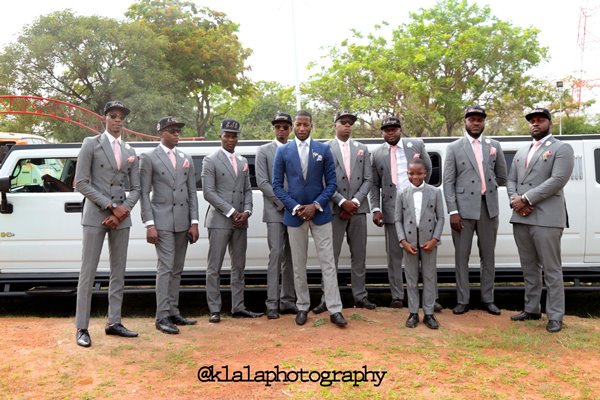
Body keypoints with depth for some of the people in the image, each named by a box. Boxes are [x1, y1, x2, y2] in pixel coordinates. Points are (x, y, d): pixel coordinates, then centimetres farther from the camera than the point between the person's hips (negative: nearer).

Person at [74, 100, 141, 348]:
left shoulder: (130, 152, 13)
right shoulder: (91, 144, 0)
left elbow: (135, 188, 10)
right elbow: (81, 183, -7)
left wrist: (122, 210, -7)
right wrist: (111, 206, -12)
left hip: (121, 217, 5)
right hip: (95, 215, -5)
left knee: (118, 272, 7)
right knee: (88, 272, -2)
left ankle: (113, 323, 16)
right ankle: (82, 327, 4)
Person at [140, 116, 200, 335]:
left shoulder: (186, 159, 13)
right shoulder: (149, 158, 0)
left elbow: (192, 192, 11)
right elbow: (144, 193, -4)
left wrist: (194, 222, 3)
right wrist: (149, 224, -11)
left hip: (183, 222, 5)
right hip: (162, 221, -5)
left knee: (177, 269, 10)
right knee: (165, 267, -8)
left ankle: (173, 312, 18)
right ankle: (162, 316, -1)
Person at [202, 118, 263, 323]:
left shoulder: (242, 161, 15)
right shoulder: (210, 160, -3)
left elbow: (247, 190, 14)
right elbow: (208, 192, -10)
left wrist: (246, 211, -4)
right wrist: (231, 212, -15)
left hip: (240, 221, 6)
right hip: (219, 221, -6)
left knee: (239, 267, 10)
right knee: (214, 268, 0)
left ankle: (238, 307, 17)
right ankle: (214, 309, 7)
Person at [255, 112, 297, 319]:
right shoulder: (263, 151, 5)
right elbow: (262, 182, -4)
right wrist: (282, 202, -12)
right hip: (275, 211, -3)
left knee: (291, 257, 6)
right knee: (276, 255, -7)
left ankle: (288, 301, 15)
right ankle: (272, 304, -1)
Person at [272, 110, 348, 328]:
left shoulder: (324, 150, 1)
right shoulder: (283, 151, 2)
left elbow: (331, 183, 0)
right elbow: (277, 185, 0)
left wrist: (316, 205, -12)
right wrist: (295, 207, -12)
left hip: (320, 213, 0)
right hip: (294, 214, 1)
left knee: (328, 263, 0)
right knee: (298, 264, 8)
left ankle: (335, 310, 5)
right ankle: (302, 307, 20)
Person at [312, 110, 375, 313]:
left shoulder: (362, 149, 12)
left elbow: (368, 180, 6)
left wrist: (354, 201, -7)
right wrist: (342, 202, -12)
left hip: (358, 208, 3)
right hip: (334, 210, -3)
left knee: (359, 256, 8)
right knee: (331, 257, -1)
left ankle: (360, 296, 17)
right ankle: (327, 298, 6)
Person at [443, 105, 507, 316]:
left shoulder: (494, 146, 10)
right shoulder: (454, 147, 2)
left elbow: (502, 177, 18)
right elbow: (448, 182, -4)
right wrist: (453, 211, -10)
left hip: (488, 207, 3)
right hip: (464, 208, -2)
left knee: (488, 256, 10)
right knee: (461, 256, 3)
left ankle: (487, 299, 21)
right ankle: (462, 300, 13)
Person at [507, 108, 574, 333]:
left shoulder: (561, 149, 1)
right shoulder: (521, 152, 21)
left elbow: (557, 180, -12)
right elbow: (511, 180, 16)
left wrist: (526, 199, -14)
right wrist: (515, 200, -5)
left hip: (547, 218, -6)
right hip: (520, 218, 6)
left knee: (551, 269, -1)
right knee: (529, 268, 13)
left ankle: (555, 316, 7)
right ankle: (531, 309, 23)